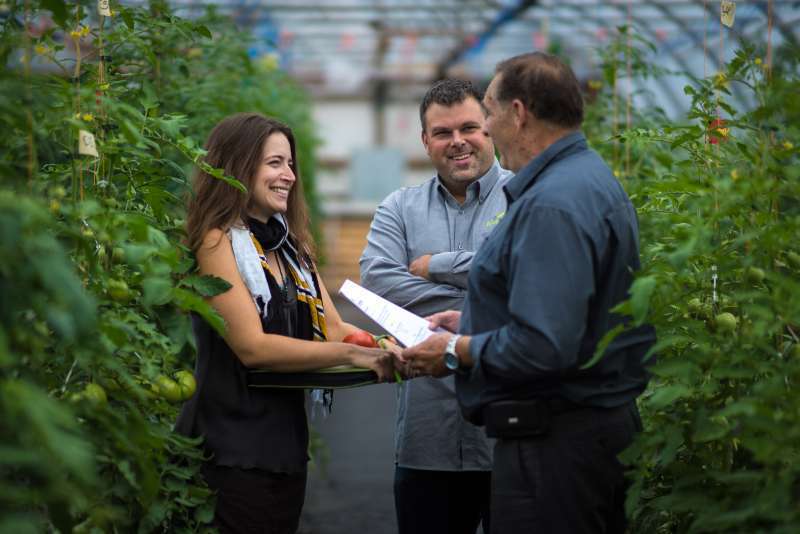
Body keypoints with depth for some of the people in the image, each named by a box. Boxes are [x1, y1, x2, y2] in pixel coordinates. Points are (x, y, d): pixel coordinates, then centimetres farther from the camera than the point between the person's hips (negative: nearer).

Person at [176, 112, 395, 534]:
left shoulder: (291, 246, 14)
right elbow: (252, 346, -21)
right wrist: (351, 355, -23)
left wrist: (393, 348, -12)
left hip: (287, 438, 8)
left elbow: (333, 329, 7)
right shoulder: (218, 241, -11)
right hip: (235, 448, -8)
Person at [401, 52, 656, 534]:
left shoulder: (551, 205, -21)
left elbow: (544, 348, -28)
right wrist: (473, 324, 20)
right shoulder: (594, 178, 14)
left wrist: (458, 352, -13)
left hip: (554, 442, -11)